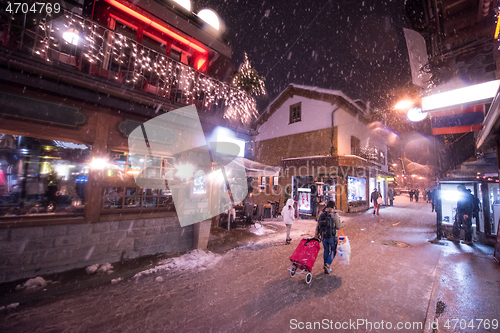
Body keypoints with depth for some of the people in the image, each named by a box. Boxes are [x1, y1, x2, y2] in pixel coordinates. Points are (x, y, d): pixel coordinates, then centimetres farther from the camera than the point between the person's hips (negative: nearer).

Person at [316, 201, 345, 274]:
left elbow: (318, 225, 6)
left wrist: (317, 235, 14)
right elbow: (338, 226, -9)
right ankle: (327, 265, 2)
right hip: (331, 236, -5)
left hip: (323, 236, 5)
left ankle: (325, 265, 28)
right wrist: (343, 224, 13)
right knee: (333, 251, 14)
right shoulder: (335, 215, -13)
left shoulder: (322, 214, 3)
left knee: (326, 250, 20)